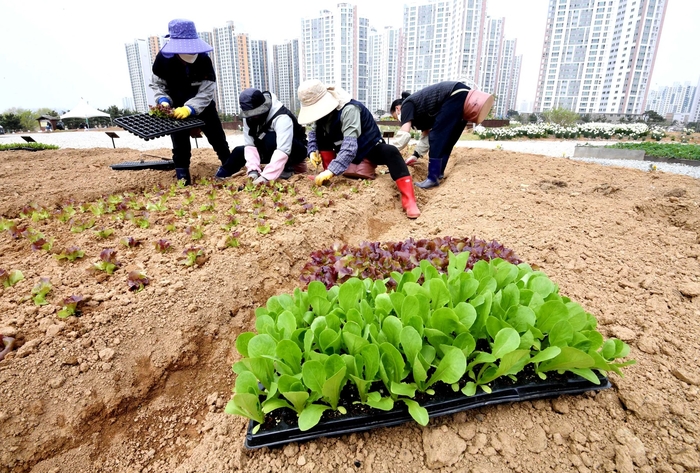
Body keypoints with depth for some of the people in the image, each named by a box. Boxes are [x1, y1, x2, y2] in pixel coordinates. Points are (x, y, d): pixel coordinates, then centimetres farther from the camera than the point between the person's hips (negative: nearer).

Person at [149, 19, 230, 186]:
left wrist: (189, 108, -36)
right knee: (180, 144, 0)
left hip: (202, 106, 0)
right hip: (177, 109, 0)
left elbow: (207, 91, -24)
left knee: (217, 136, 12)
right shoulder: (163, 58, -16)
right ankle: (182, 177, 12)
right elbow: (157, 84, -4)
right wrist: (164, 101, -25)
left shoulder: (203, 59, -20)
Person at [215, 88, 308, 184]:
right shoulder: (249, 117, -12)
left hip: (296, 150, -6)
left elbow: (283, 150, -43)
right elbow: (250, 144, -16)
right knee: (239, 151, -2)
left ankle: (287, 168, -15)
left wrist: (266, 176, -49)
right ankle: (220, 177, 20)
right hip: (271, 151, 6)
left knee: (270, 139, -33)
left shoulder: (281, 117, -33)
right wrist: (253, 170, -31)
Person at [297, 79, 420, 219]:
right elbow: (314, 132, 3)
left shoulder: (349, 110, -31)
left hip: (369, 148, -6)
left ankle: (408, 200, -39)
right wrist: (313, 150, -20)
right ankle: (328, 177, -5)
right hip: (343, 148, 6)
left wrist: (331, 170, -52)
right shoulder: (322, 108, -9)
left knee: (390, 152, -37)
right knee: (319, 132, -13)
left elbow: (350, 146, -42)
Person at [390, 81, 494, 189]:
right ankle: (439, 173, 20)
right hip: (463, 95, 10)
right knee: (446, 141, 14)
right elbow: (426, 135, 36)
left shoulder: (407, 105, 4)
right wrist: (415, 155, 39)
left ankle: (433, 179, -8)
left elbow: (404, 133, -10)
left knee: (436, 137, -8)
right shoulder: (419, 109, 29)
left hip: (456, 95, -10)